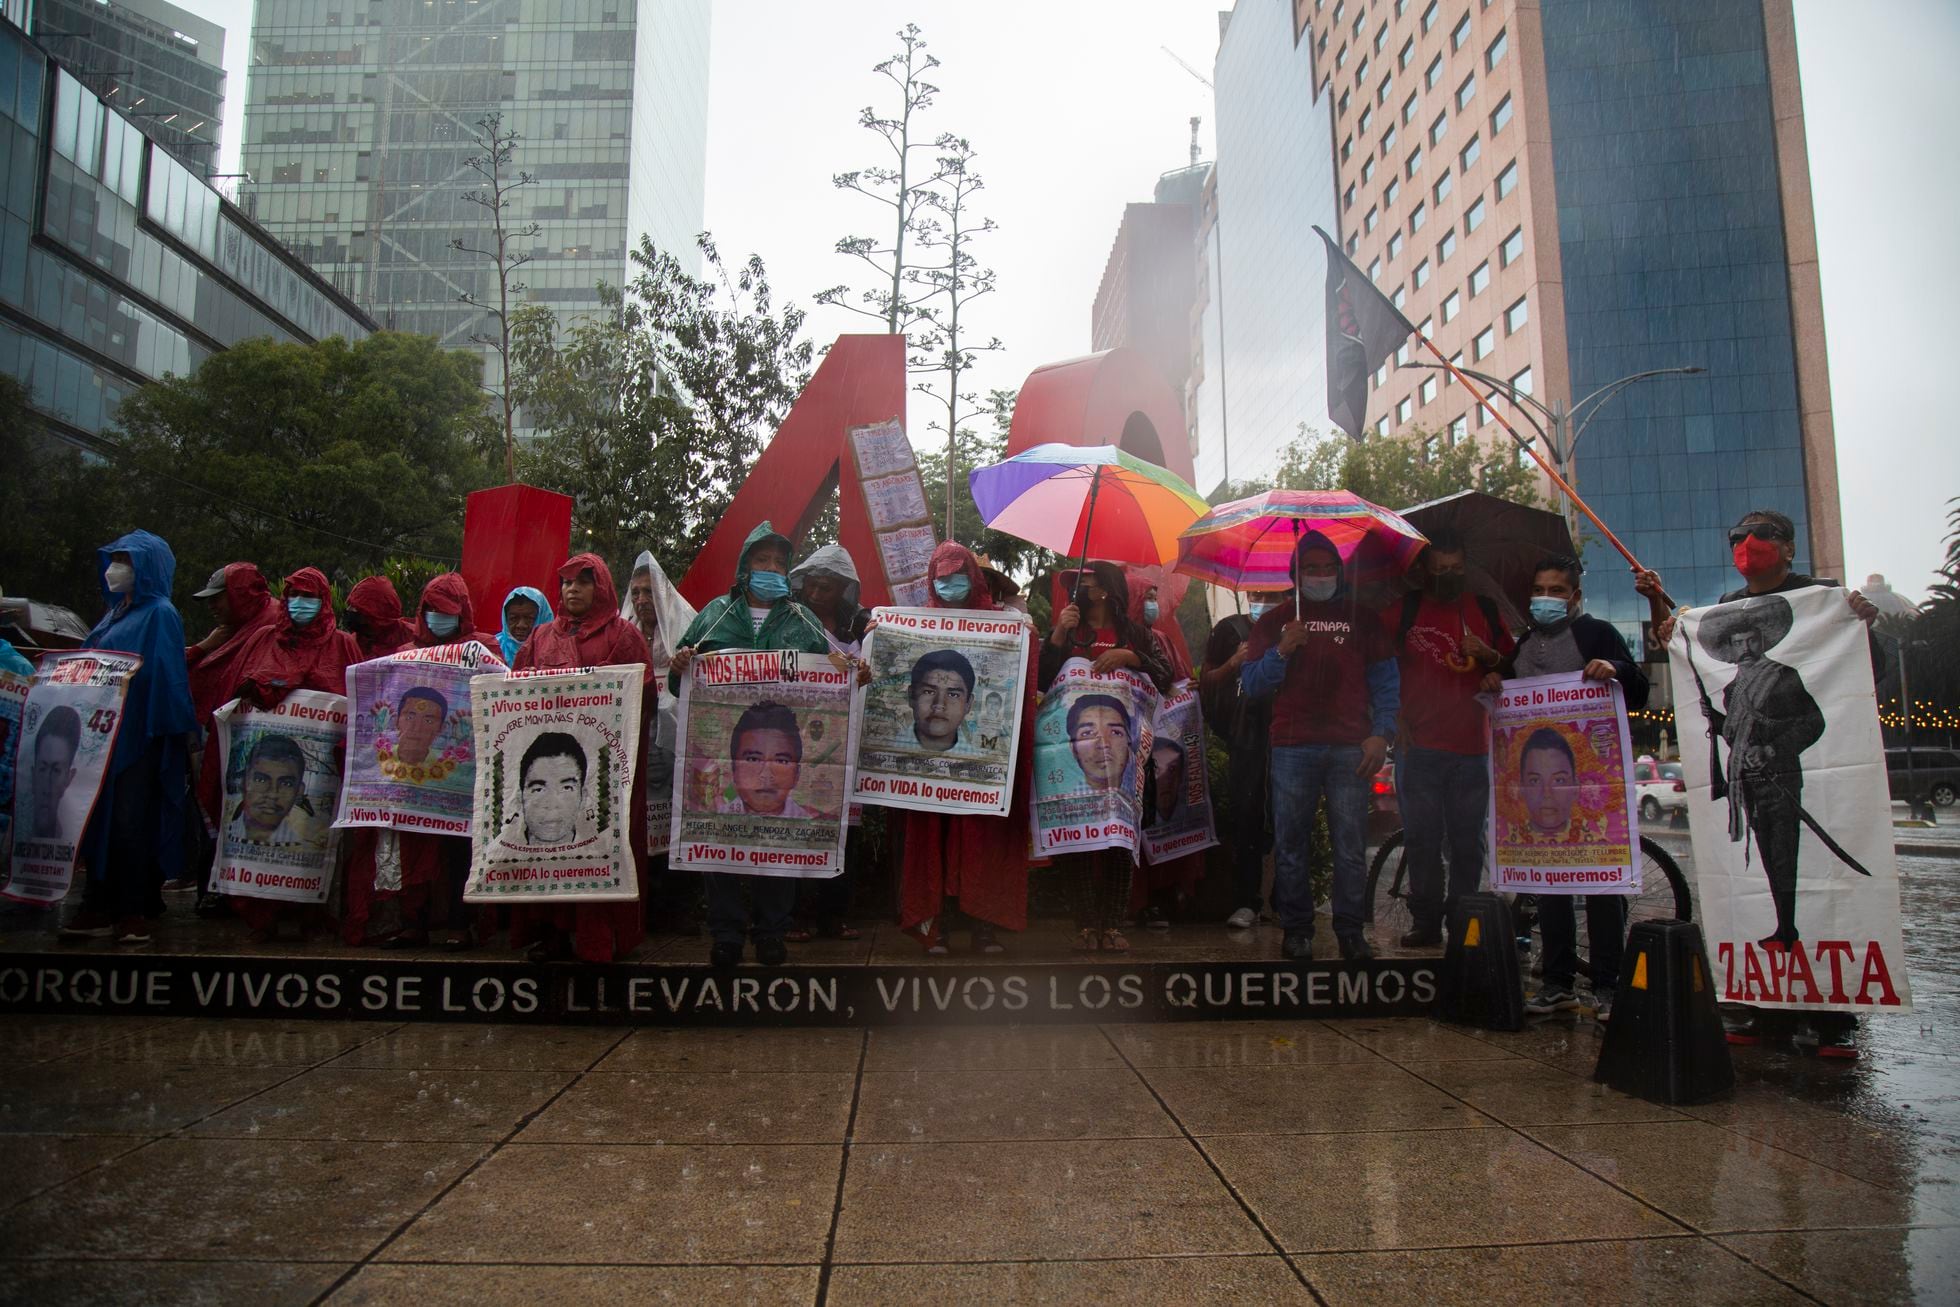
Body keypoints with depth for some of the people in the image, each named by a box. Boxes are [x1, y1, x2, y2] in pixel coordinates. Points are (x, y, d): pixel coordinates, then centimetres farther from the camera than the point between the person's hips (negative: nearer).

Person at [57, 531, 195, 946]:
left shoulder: (159, 615, -6)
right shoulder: (116, 614, 18)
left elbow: (167, 675, -13)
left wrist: (168, 728, -19)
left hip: (138, 737, -8)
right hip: (105, 734, 8)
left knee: (129, 822, -5)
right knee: (101, 819, 8)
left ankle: (134, 912, 1)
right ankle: (101, 907, 13)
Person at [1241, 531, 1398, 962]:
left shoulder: (1362, 619, 15)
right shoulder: (1274, 622, 15)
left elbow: (1386, 680, 10)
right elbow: (1252, 684, 8)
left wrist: (1380, 734, -2)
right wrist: (1281, 652, -8)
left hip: (1351, 748, 0)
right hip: (1292, 748, 0)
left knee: (1350, 844, -2)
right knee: (1291, 843, 1)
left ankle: (1350, 930, 8)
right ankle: (1296, 929, 10)